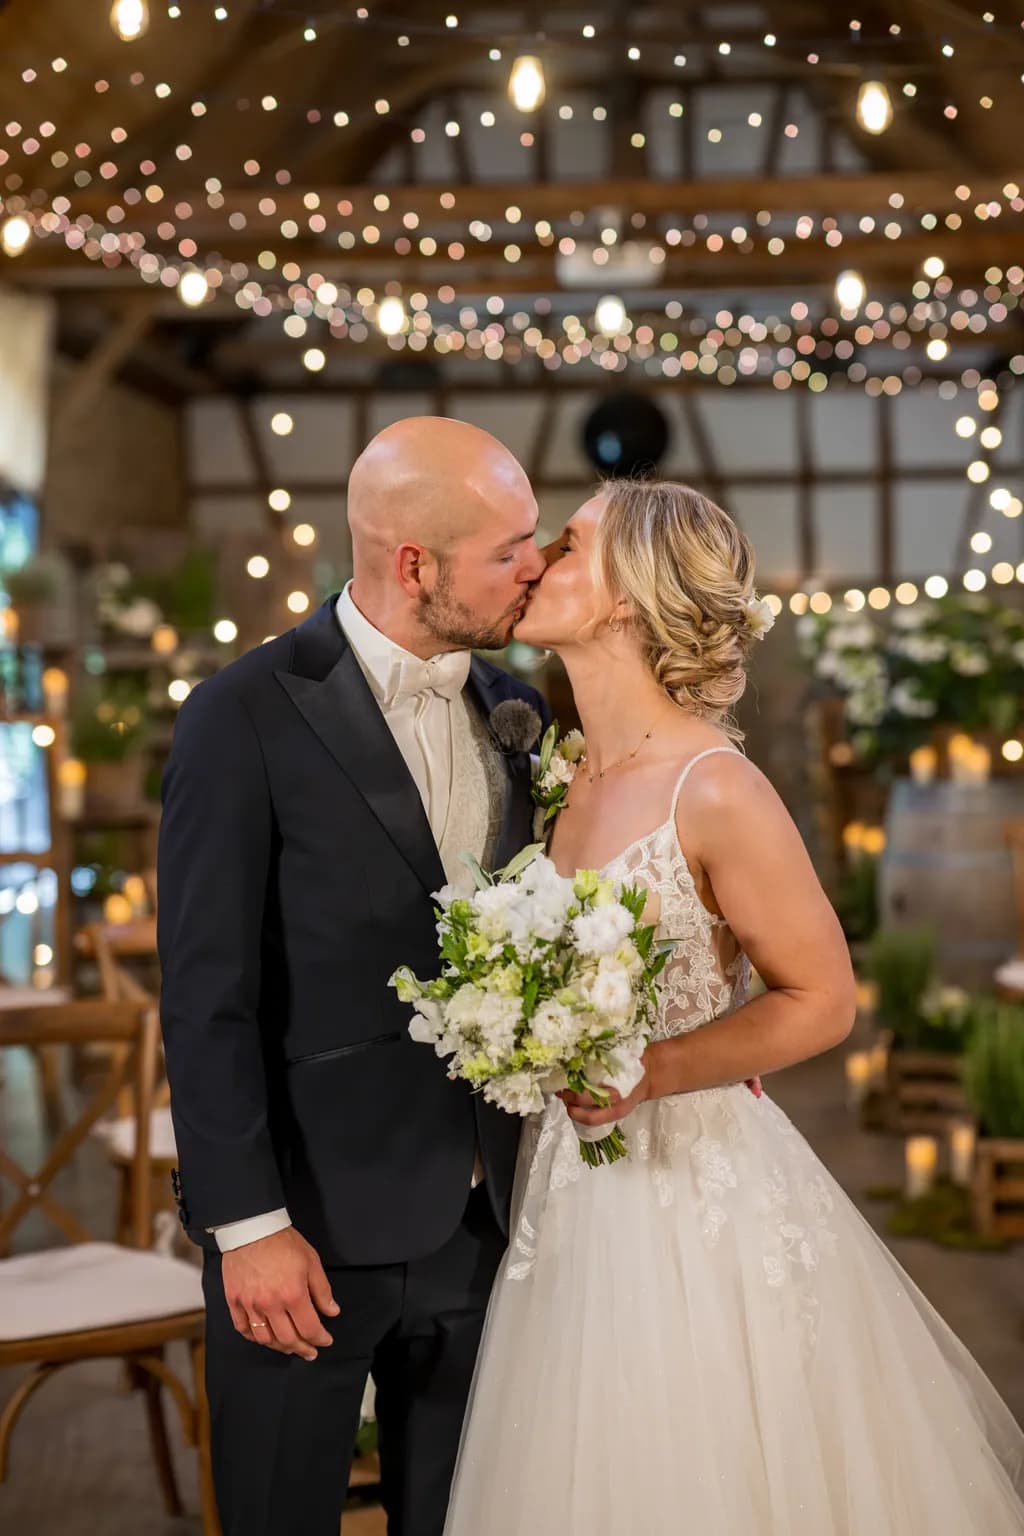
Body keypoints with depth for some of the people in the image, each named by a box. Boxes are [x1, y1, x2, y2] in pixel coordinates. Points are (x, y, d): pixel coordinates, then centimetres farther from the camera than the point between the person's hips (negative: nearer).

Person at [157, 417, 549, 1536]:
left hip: (478, 1219, 5)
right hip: (310, 1221, -5)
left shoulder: (513, 709, 6)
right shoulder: (245, 717, -12)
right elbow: (206, 995, -12)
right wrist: (246, 1224, -14)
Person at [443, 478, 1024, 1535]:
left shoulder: (716, 792, -18)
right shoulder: (561, 773, 4)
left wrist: (647, 1072, -21)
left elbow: (821, 1000, -13)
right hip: (573, 1194, 7)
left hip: (696, 1187, -7)